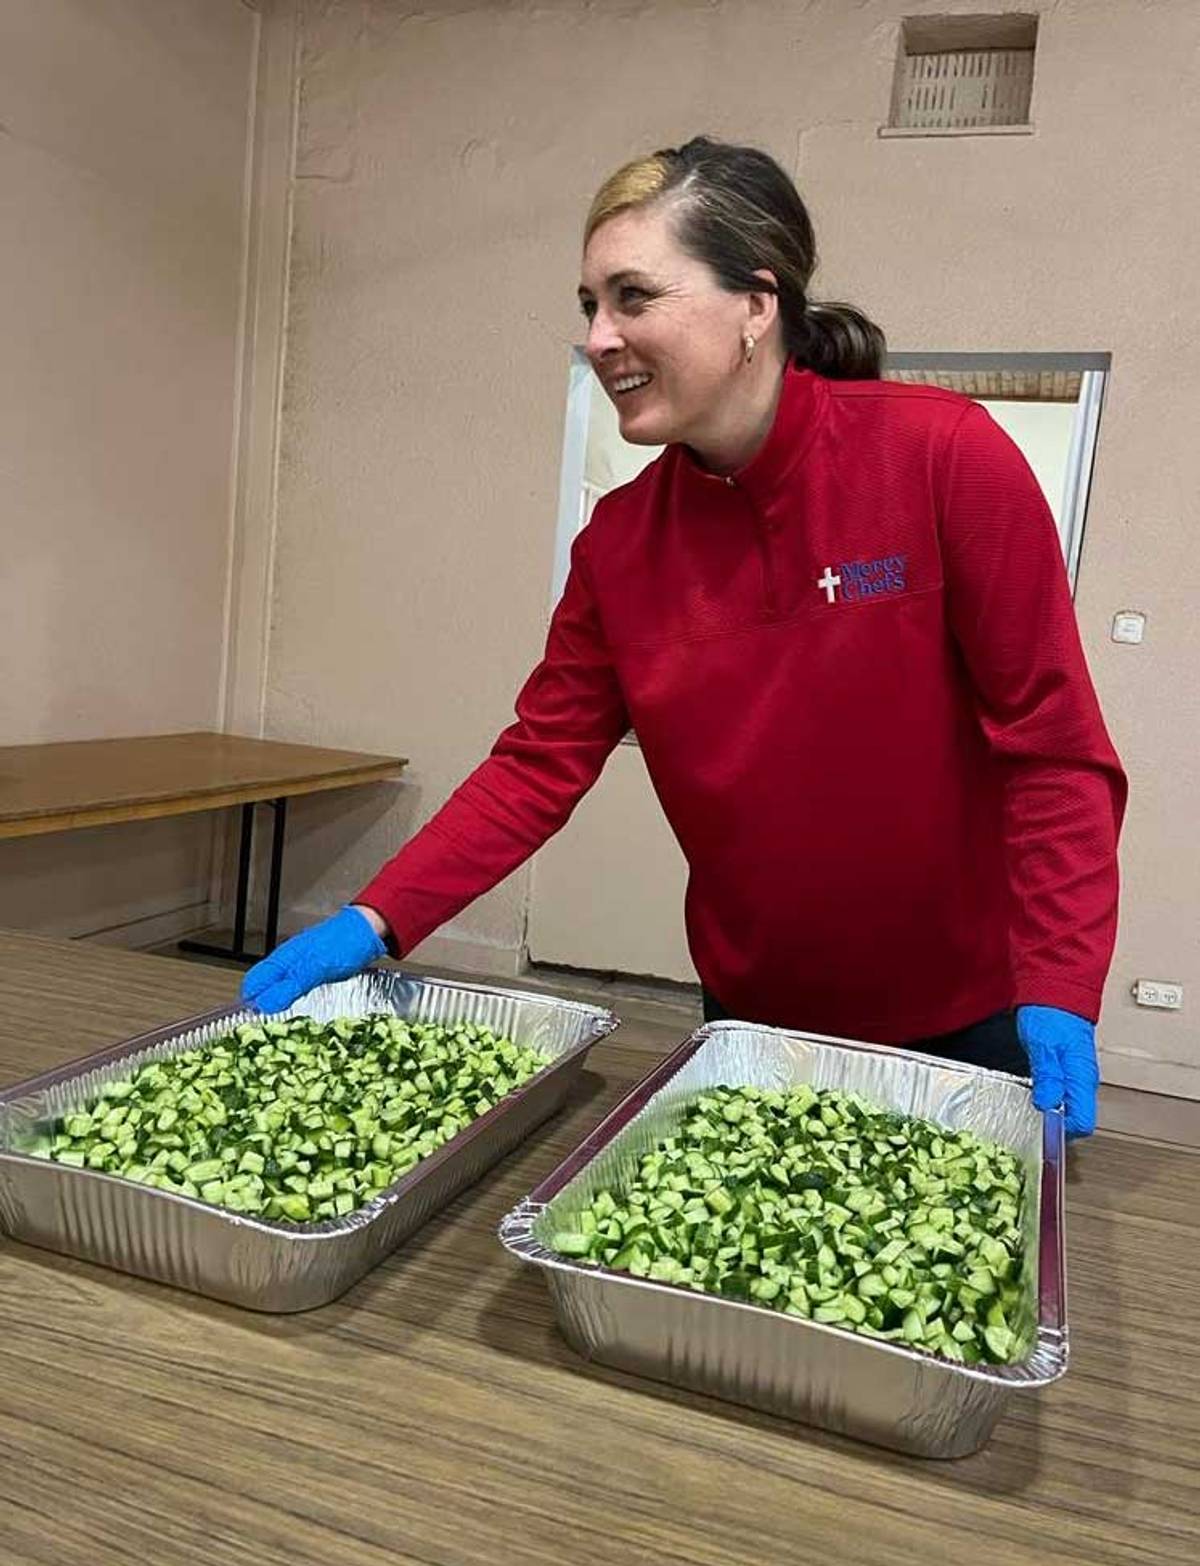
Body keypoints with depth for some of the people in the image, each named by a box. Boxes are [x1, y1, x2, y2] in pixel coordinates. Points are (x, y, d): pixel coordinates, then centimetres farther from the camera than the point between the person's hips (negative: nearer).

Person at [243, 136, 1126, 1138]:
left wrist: (1057, 995, -21)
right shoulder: (620, 540, -6)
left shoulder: (947, 456, -17)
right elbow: (539, 764, -5)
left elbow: (1056, 747, -16)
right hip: (757, 1017, 4)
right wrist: (373, 923, -13)